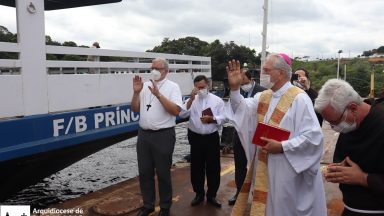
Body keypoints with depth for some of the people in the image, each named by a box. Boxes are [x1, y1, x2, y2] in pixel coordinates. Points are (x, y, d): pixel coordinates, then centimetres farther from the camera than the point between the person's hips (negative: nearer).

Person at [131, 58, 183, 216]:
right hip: (144, 134, 5)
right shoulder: (145, 86, 10)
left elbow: (176, 111, -17)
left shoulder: (172, 87, -4)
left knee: (163, 173, 6)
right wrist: (136, 92, -6)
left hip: (163, 135, -5)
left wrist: (158, 94, -22)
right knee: (144, 172, 12)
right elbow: (135, 109, 10)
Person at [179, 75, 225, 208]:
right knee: (196, 167, 9)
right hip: (196, 138, 1)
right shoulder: (191, 100, 4)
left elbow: (223, 118, -4)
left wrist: (211, 118, -21)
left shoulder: (217, 100, 2)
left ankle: (211, 195, 23)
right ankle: (199, 194, 26)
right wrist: (191, 99, -18)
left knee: (213, 167, 6)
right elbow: (182, 114, -11)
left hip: (212, 138, -1)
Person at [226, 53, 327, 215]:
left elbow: (313, 136, -21)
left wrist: (282, 147, -22)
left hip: (286, 169, -7)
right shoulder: (263, 96, 8)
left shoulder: (299, 98, -16)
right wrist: (234, 88, -13)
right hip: (265, 166, 7)